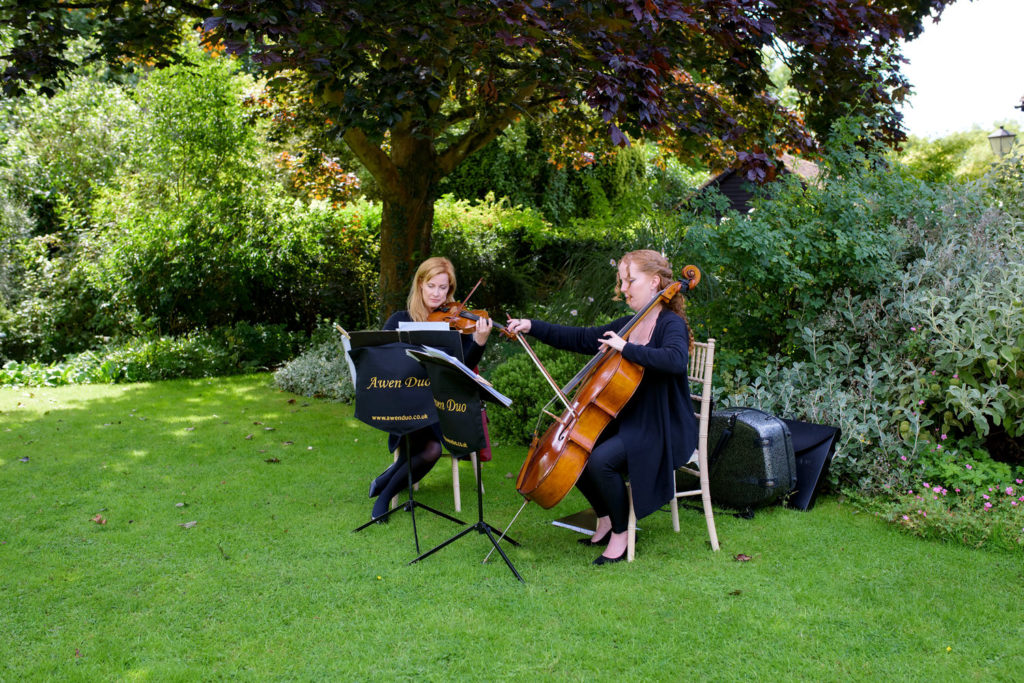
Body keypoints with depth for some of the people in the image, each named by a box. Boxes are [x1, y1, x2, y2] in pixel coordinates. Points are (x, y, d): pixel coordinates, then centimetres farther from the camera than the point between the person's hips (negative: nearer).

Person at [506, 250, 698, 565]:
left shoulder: (671, 324, -12)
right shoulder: (627, 325, 13)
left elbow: (676, 361, -35)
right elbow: (580, 339, 14)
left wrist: (625, 348, -31)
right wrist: (532, 327, 7)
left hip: (663, 431, -8)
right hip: (629, 422, 9)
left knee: (600, 459, -28)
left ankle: (621, 535, -8)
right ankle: (605, 519, 13)